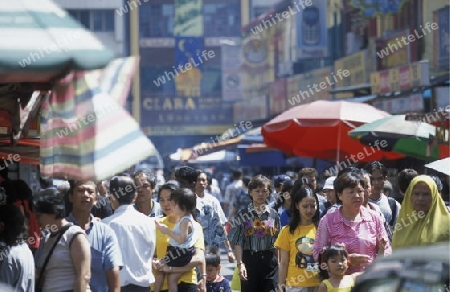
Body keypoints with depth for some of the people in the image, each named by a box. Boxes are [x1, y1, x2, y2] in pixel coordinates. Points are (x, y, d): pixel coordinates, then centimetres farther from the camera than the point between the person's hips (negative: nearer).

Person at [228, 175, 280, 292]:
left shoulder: (273, 215, 8)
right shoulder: (243, 215, 1)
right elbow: (238, 243, -4)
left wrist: (280, 264, 4)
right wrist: (240, 264, -15)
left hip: (269, 261, 2)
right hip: (250, 259, -2)